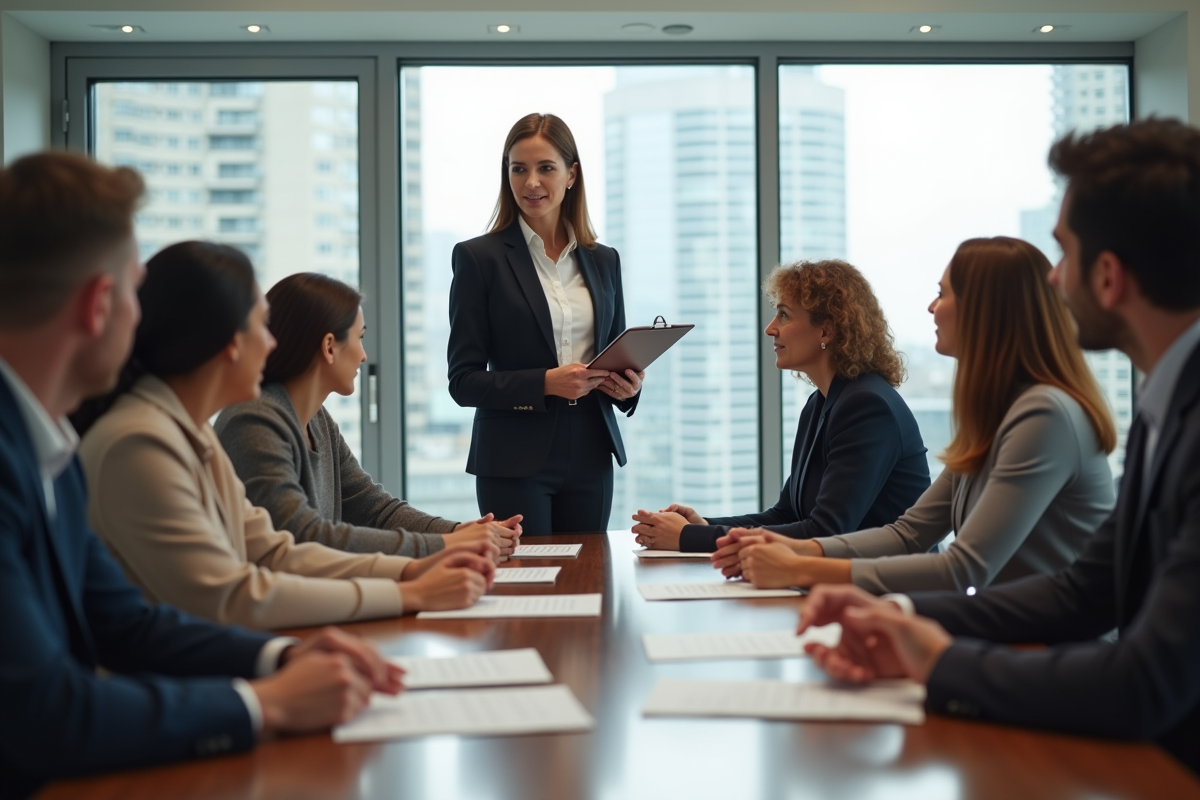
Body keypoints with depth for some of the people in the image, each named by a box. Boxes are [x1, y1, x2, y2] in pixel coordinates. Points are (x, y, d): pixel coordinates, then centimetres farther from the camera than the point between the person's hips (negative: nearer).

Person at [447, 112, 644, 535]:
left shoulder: (603, 261, 11)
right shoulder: (479, 257, -2)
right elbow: (463, 380, -6)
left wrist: (627, 386, -5)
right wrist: (545, 383, -19)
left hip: (590, 457, 4)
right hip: (515, 463, -4)